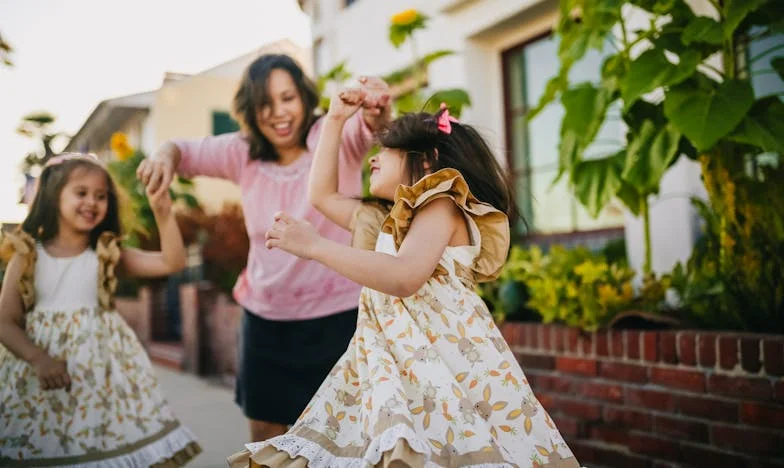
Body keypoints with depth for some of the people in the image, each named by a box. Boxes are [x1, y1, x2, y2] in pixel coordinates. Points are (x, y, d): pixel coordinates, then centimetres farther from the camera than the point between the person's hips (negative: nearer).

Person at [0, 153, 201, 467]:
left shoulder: (108, 256, 1)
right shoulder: (28, 256, 0)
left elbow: (172, 262, -9)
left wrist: (163, 214, -19)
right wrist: (38, 358, -18)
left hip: (100, 373, 0)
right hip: (40, 375, 0)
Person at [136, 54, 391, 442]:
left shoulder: (335, 139, -11)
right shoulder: (243, 153, 1)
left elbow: (369, 127, -30)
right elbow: (186, 150, 6)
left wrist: (377, 110, -55)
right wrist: (166, 154, -19)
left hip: (338, 318, -4)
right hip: (266, 319, 4)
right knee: (264, 438, 15)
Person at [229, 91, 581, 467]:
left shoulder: (441, 205, -2)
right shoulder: (385, 221, 25)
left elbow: (405, 277, -19)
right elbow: (323, 195, 35)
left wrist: (314, 246, -17)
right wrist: (335, 120, 31)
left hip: (445, 358, -8)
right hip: (393, 366, 8)